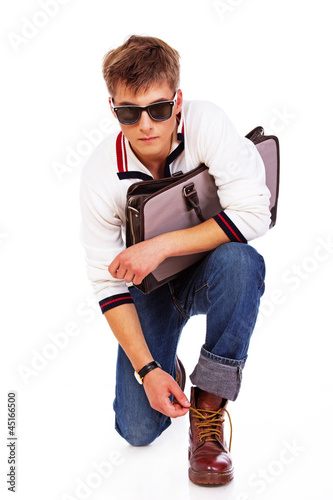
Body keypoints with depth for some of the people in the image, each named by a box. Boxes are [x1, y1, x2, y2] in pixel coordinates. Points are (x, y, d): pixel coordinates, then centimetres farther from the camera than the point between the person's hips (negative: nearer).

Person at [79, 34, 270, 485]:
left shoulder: (206, 122, -23)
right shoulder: (102, 175, -20)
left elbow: (253, 214, -28)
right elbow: (108, 283, -15)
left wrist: (161, 245, -32)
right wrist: (146, 369, -24)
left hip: (209, 274, 0)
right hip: (149, 285, 0)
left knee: (239, 261, -37)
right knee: (138, 430, -10)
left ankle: (209, 404, -21)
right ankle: (165, 367, 27)